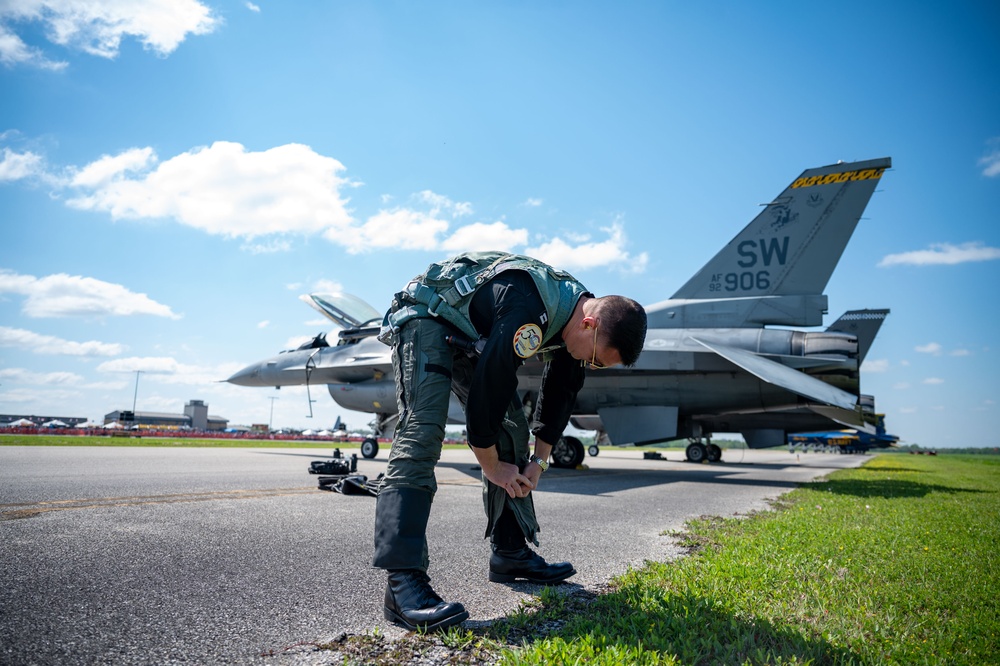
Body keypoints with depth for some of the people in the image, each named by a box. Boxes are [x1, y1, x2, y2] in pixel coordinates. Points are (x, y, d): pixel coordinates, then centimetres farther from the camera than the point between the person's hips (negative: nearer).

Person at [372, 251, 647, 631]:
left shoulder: (575, 318, -7)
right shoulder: (527, 312, -36)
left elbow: (559, 394, 5)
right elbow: (487, 387, -32)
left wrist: (539, 461, 3)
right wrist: (491, 465, -19)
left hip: (469, 337, 9)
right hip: (425, 318, -9)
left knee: (512, 432, 5)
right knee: (421, 432, -26)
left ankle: (511, 553, 13)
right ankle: (402, 581, -30)